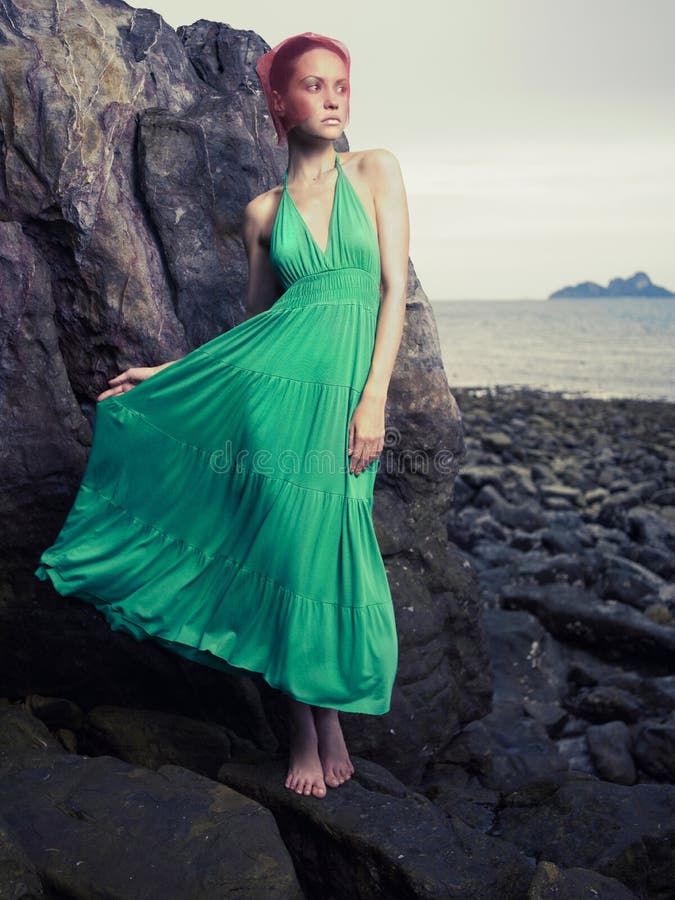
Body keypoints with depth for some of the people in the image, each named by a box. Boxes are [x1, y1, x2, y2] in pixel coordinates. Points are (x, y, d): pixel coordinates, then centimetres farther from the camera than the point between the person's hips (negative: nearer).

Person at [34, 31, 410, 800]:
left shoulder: (376, 171, 9)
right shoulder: (263, 211, 13)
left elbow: (394, 287, 1)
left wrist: (374, 397, -10)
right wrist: (166, 374, 15)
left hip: (348, 384, 0)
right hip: (275, 372, 1)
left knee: (326, 546, -2)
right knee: (286, 541, -4)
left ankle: (331, 714, 22)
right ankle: (303, 729, 14)